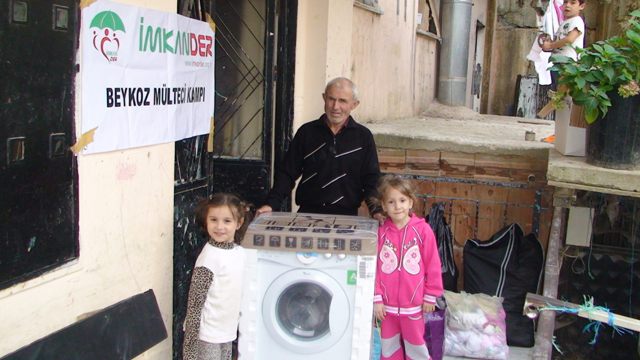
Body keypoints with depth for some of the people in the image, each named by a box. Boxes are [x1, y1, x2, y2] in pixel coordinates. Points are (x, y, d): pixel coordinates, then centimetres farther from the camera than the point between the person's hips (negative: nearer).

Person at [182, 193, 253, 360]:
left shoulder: (240, 252, 2)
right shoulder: (209, 256, -20)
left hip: (227, 332, 7)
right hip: (207, 334, -7)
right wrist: (191, 338, -19)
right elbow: (195, 299, -19)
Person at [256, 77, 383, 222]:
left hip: (346, 215, 0)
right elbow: (287, 173, 8)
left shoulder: (363, 136, 4)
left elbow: (371, 180, 5)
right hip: (307, 212, 1)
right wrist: (271, 204, -5)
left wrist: (376, 210, -12)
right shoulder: (307, 132, 7)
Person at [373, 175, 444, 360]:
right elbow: (374, 268, -2)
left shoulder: (423, 230, -10)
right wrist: (376, 299, -3)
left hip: (413, 303, -2)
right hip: (387, 304, 2)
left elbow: (433, 265, -4)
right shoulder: (381, 233, -5)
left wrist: (430, 296, -1)